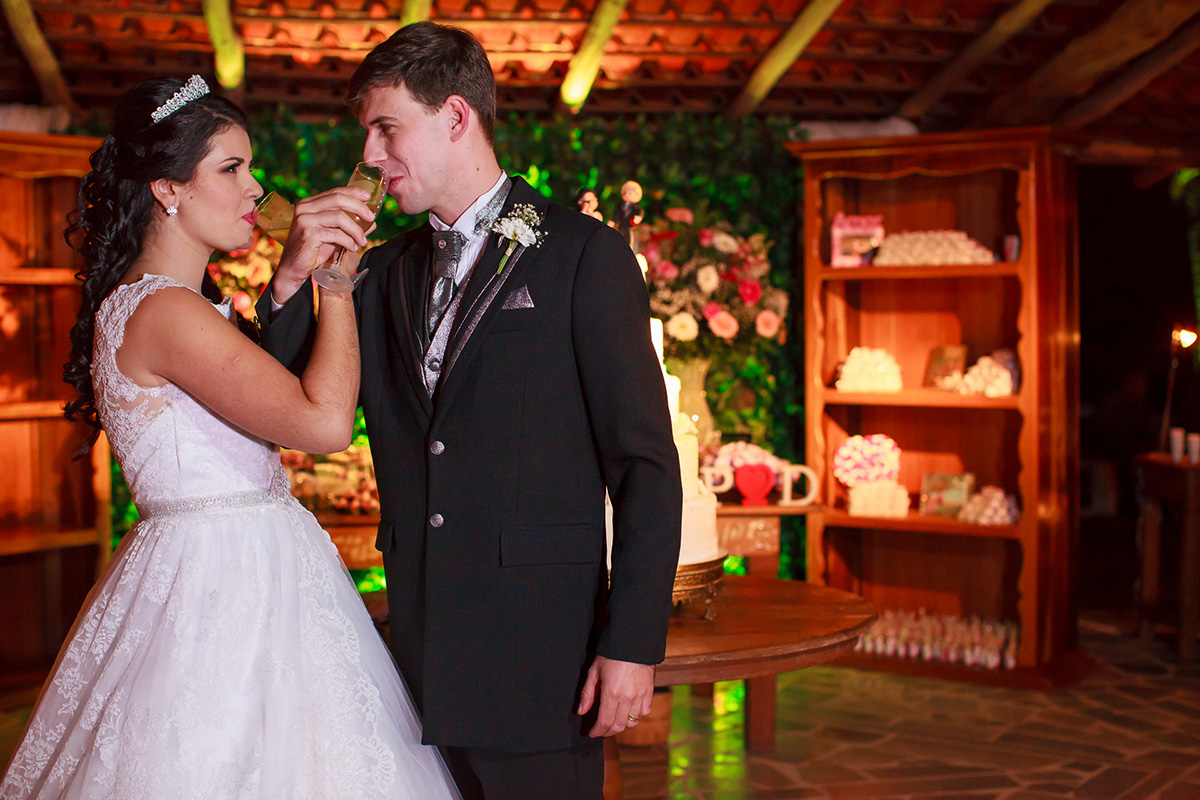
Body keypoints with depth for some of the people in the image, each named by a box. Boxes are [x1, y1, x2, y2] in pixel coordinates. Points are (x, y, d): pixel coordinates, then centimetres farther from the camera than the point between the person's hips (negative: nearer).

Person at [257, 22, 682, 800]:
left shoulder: (582, 253, -4)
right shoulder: (386, 272, 14)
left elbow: (645, 462, -8)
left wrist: (634, 643, -13)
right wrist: (294, 279, -4)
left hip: (539, 651, -5)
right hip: (422, 652, 5)